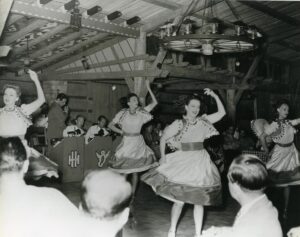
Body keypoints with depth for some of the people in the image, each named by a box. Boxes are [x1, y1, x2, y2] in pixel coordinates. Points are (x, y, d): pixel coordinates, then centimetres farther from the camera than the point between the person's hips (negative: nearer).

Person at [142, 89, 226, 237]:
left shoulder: (203, 121, 6)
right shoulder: (178, 124, -3)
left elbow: (222, 113, 4)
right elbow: (163, 139, 3)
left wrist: (215, 96, -4)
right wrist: (163, 156, -5)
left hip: (200, 163, 3)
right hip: (183, 162, -3)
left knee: (199, 200, 7)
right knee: (180, 200, -2)